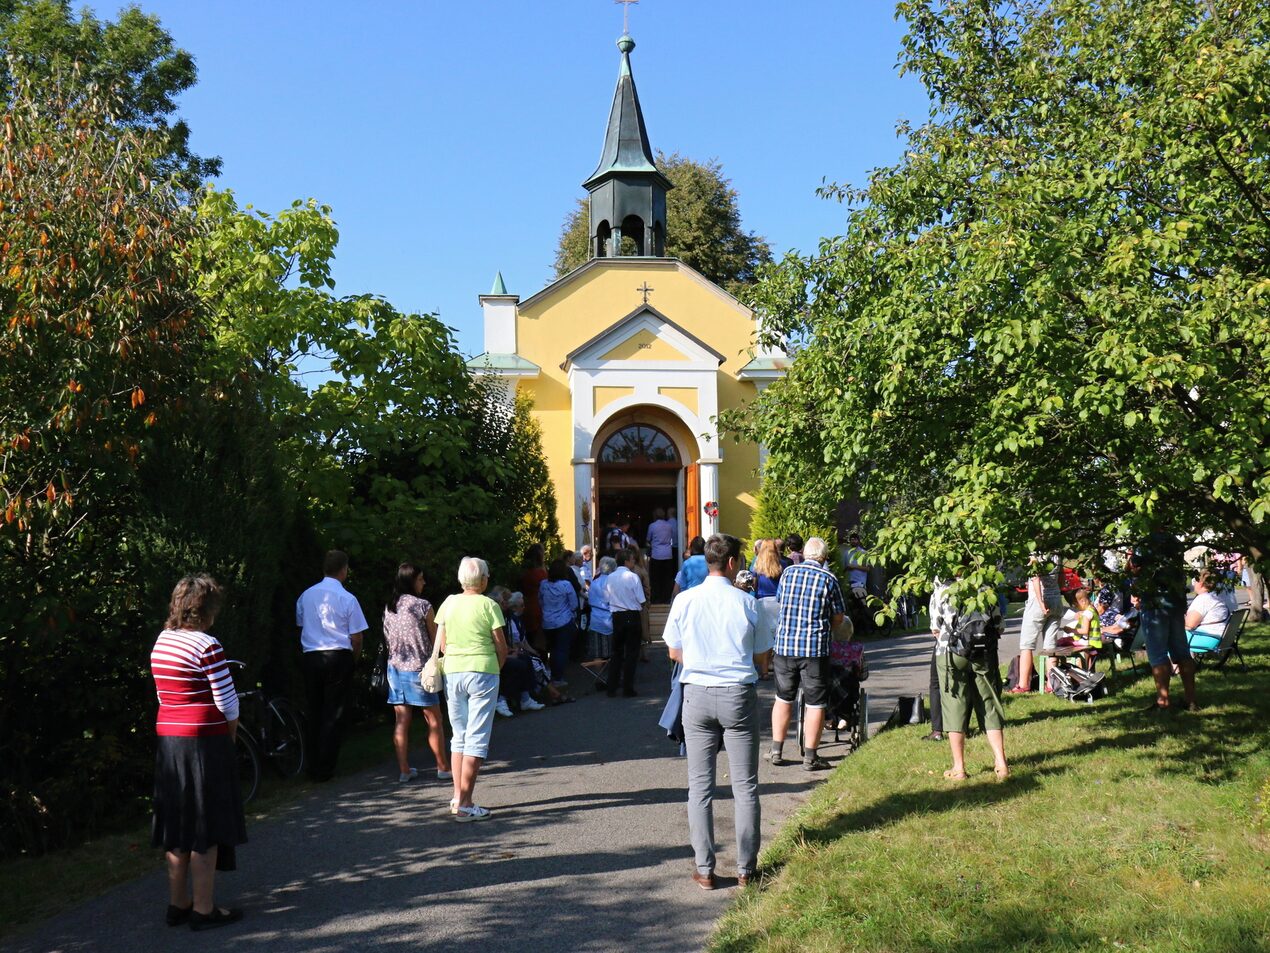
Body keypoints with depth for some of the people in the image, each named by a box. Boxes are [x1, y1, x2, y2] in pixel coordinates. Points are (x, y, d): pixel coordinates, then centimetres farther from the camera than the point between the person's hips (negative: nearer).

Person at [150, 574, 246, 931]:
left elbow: (167, 696, 13)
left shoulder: (161, 642, 8)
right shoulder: (206, 646, -16)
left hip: (168, 741, 8)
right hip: (204, 743, -8)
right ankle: (203, 910, 8)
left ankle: (178, 904, 24)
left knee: (178, 826, 15)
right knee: (207, 830, 2)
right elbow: (227, 701, -14)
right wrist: (231, 732, 5)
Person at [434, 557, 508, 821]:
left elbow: (441, 644, 8)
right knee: (477, 739, -2)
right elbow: (501, 646, -4)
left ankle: (457, 796, 18)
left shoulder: (448, 603, 6)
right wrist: (496, 668, 12)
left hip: (453, 672, 5)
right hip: (482, 672, -5)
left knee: (459, 736, 17)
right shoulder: (488, 605, -6)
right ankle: (464, 804, -5)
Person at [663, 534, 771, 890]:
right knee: (745, 785, 8)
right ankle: (745, 869, 12)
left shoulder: (685, 600, -1)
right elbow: (760, 656, 2)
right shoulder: (746, 602, -5)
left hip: (697, 695, 1)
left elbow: (674, 652, 8)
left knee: (700, 785, 8)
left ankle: (704, 870, 9)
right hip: (739, 695, -1)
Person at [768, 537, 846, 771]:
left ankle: (776, 751, 21)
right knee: (815, 703, 5)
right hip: (815, 648, -3)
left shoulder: (788, 573, 4)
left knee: (783, 698, 17)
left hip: (784, 644, 4)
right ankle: (810, 757, 9)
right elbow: (839, 617, 2)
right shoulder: (828, 579, -5)